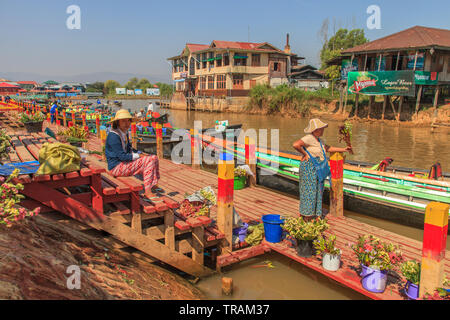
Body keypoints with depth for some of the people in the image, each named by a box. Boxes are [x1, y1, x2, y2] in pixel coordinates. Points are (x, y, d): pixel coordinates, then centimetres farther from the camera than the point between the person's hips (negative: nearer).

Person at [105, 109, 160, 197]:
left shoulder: (124, 133, 10)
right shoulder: (114, 136, -20)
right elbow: (122, 156, -23)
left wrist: (138, 153, 1)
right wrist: (137, 156, -13)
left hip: (125, 163, 10)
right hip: (117, 167, -10)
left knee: (154, 158, 3)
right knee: (148, 161, -22)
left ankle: (153, 185, -1)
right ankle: (147, 191, -22)